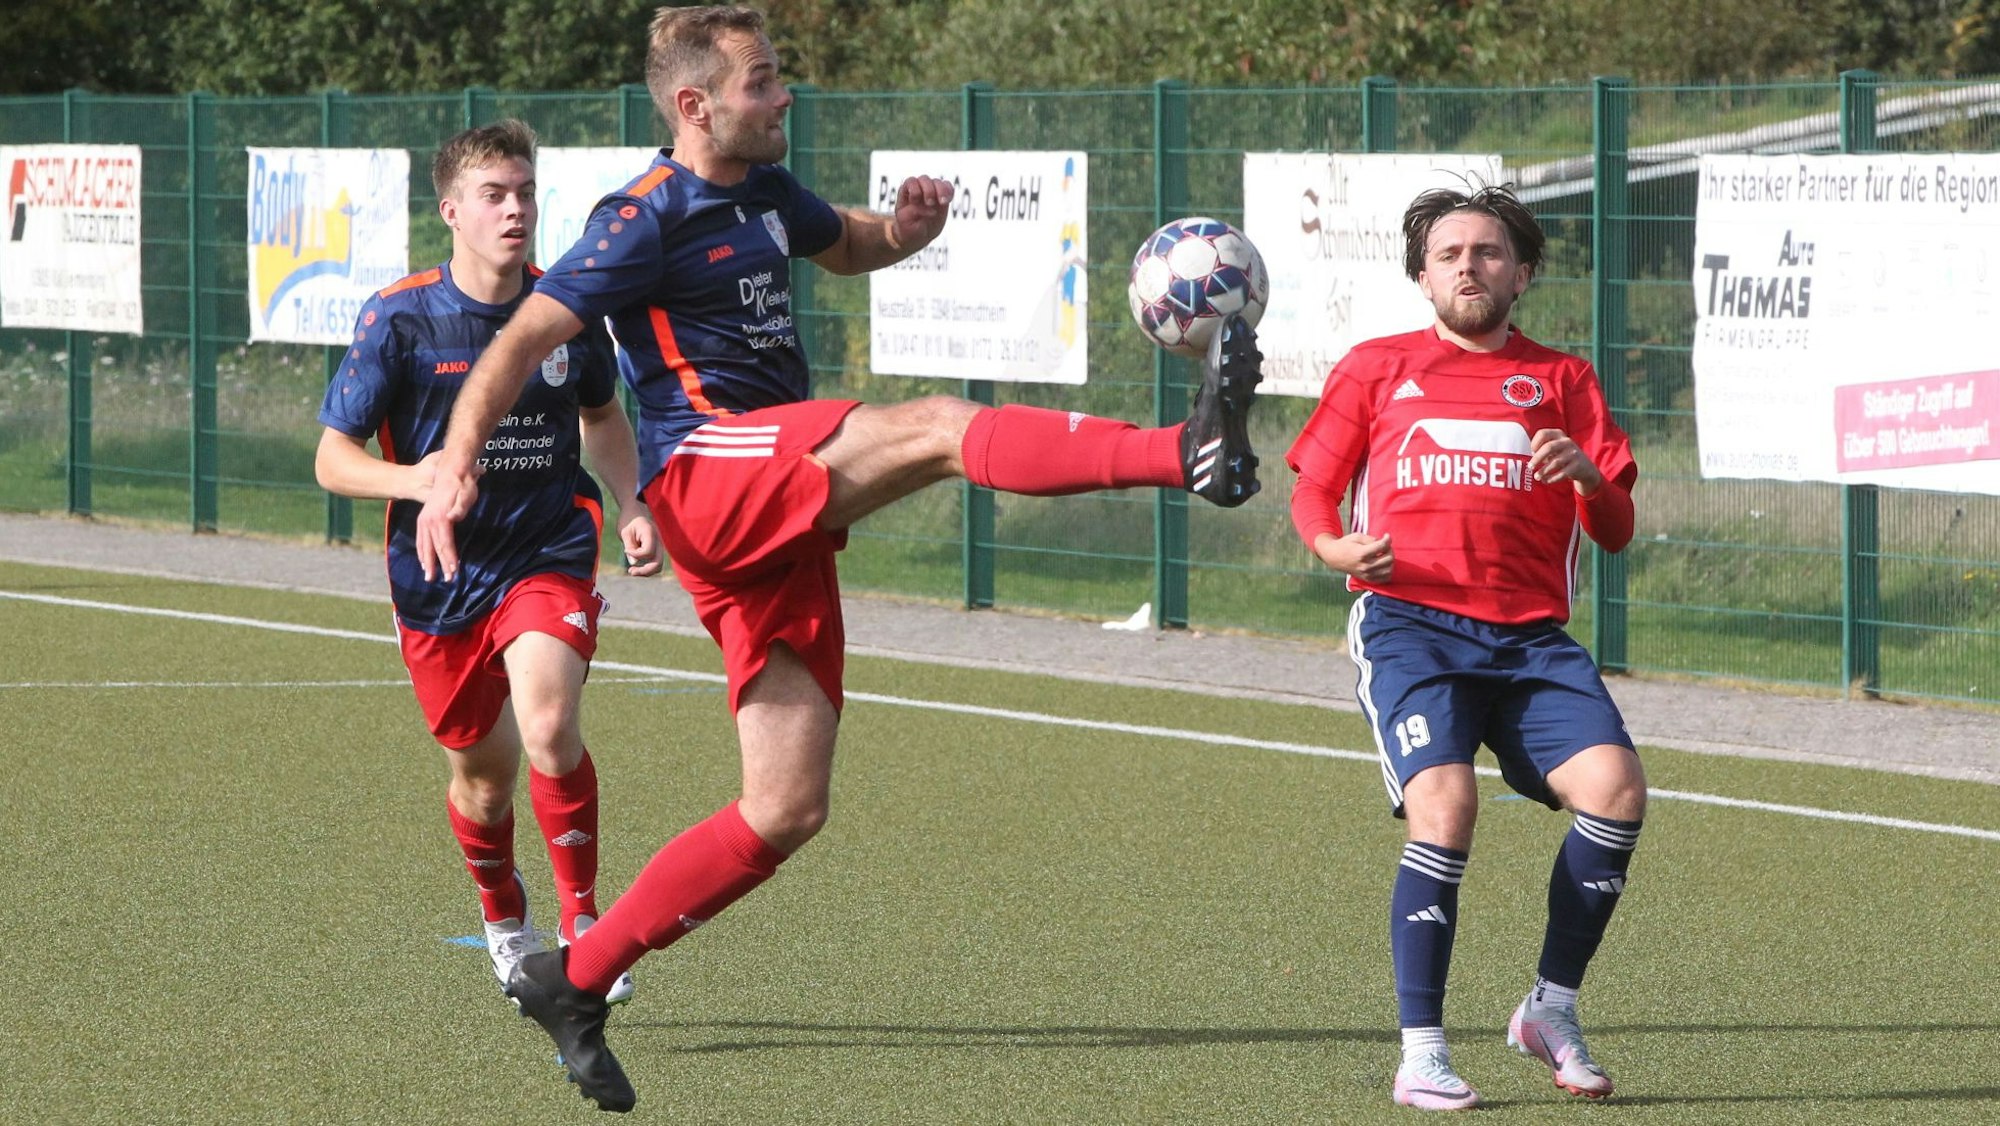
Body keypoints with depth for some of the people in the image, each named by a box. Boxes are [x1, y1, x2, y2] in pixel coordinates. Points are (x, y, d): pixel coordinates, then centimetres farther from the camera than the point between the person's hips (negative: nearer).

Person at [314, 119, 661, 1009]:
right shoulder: (401, 319, -10)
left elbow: (602, 418, 19)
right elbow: (333, 458, -8)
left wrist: (631, 507, 2)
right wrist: (411, 480, -28)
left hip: (549, 557, 0)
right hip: (439, 575, 0)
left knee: (548, 726, -25)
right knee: (484, 766, 11)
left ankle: (582, 922, -9)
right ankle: (504, 920, 42)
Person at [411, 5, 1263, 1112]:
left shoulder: (763, 192, 18)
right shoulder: (648, 220, -6)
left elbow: (849, 246, 37)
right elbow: (523, 339, -10)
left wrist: (907, 224, 12)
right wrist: (454, 468, -24)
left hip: (778, 526, 9)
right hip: (712, 469, -9)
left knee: (787, 810, 5)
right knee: (936, 427, -27)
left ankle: (574, 981, 12)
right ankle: (1189, 452, -47)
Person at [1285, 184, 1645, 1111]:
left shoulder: (1562, 381, 19)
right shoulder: (1376, 368, 17)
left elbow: (1615, 530, 12)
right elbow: (1312, 488, 16)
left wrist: (1589, 474, -11)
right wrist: (1333, 547, -7)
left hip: (1531, 636, 2)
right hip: (1410, 622, -2)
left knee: (1616, 787, -20)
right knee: (1444, 807, -25)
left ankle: (1553, 1008, -1)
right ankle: (1420, 1052, -17)